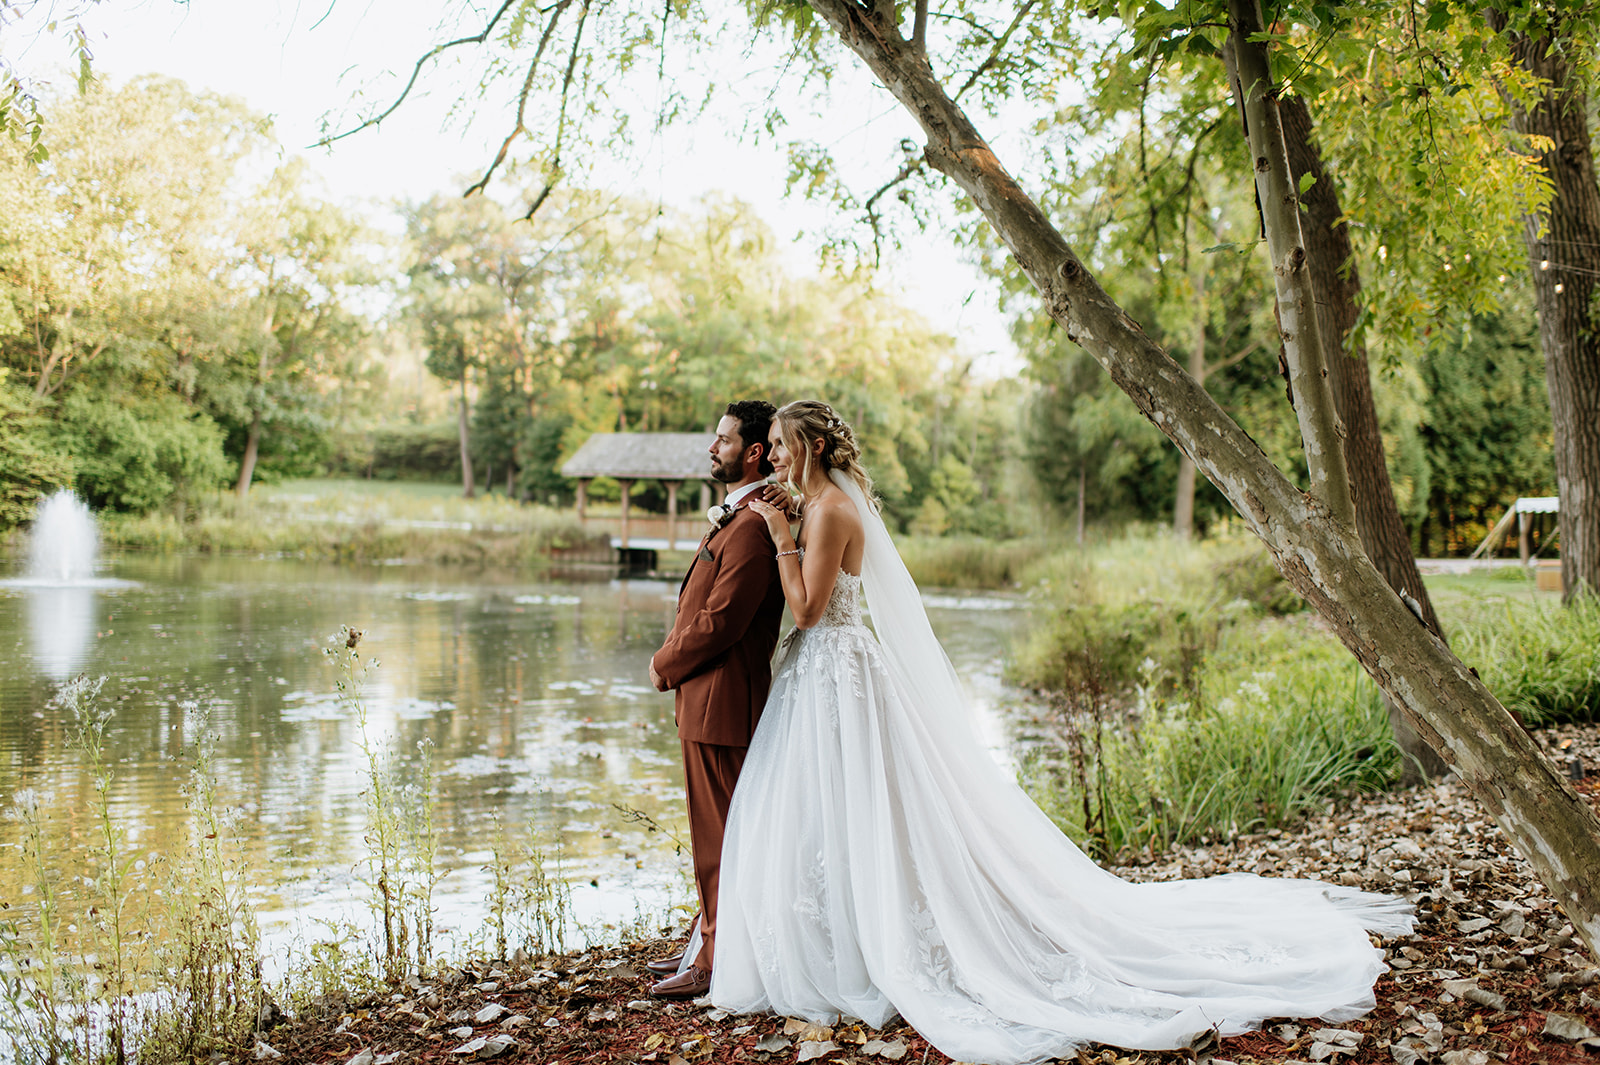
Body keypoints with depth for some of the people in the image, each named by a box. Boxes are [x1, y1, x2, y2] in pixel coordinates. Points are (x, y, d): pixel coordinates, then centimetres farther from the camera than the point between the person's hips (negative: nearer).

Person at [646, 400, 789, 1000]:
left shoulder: (752, 527, -19)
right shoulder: (732, 518, 16)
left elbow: (720, 620, -23)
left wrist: (665, 666, -9)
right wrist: (674, 662, 6)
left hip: (720, 702, -11)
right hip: (705, 696, 11)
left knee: (719, 835, -1)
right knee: (712, 832, 19)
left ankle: (716, 962, 9)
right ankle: (709, 939, 31)